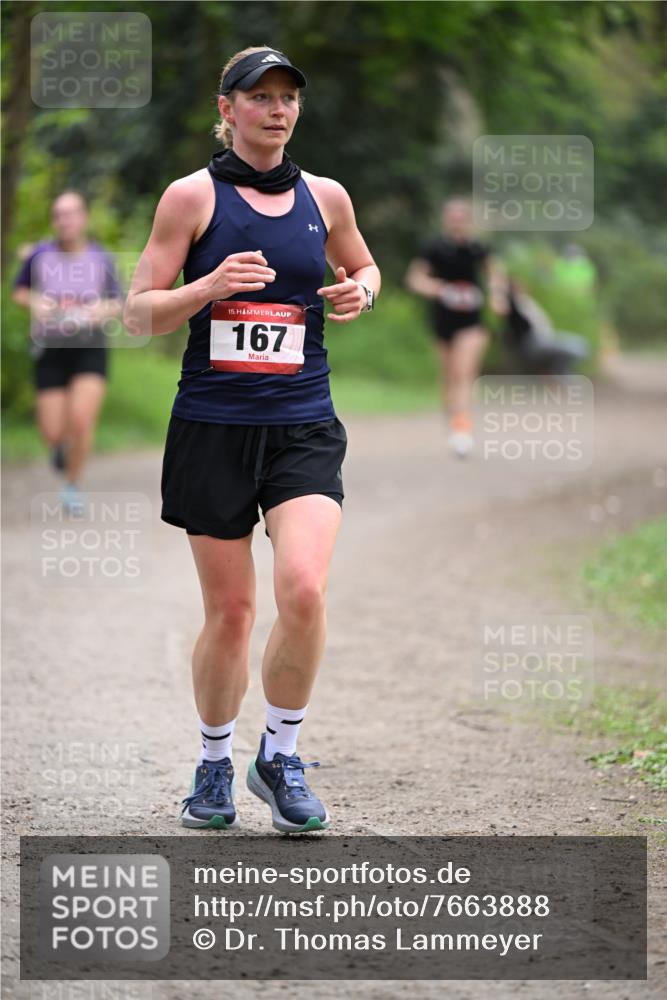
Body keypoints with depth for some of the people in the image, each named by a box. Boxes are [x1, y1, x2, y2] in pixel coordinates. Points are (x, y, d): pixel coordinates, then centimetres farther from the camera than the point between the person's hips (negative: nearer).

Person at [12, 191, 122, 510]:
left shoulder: (101, 259, -5)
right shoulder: (40, 254, -7)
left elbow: (116, 304, 7)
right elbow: (19, 291, 9)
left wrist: (103, 310, -16)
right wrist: (33, 302, -14)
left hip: (90, 349, -1)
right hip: (50, 350, 1)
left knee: (81, 420, -19)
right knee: (53, 433, -2)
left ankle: (72, 486, 6)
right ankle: (61, 443, 39)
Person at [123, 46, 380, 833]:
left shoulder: (324, 198, 8)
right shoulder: (193, 196, -1)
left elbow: (362, 267, 28)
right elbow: (138, 312, -2)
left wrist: (360, 292, 4)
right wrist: (209, 285, -19)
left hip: (303, 428, 1)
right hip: (212, 427, -1)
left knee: (304, 590, -18)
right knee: (229, 611, 3)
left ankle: (281, 755, 2)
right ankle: (214, 763, 25)